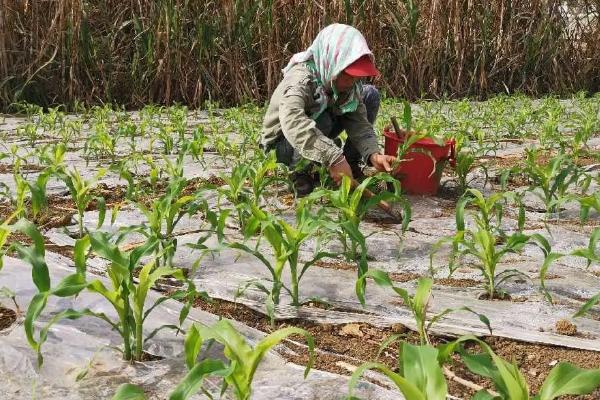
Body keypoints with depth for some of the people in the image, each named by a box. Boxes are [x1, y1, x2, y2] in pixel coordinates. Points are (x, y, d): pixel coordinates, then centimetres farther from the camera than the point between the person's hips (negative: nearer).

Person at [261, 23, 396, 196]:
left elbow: (359, 123, -19)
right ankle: (300, 171, -12)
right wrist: (334, 158, -60)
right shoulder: (301, 79, -36)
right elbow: (293, 122, -54)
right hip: (284, 143, -6)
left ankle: (351, 163, 0)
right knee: (321, 122, -38)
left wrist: (373, 154, -39)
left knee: (370, 94, -5)